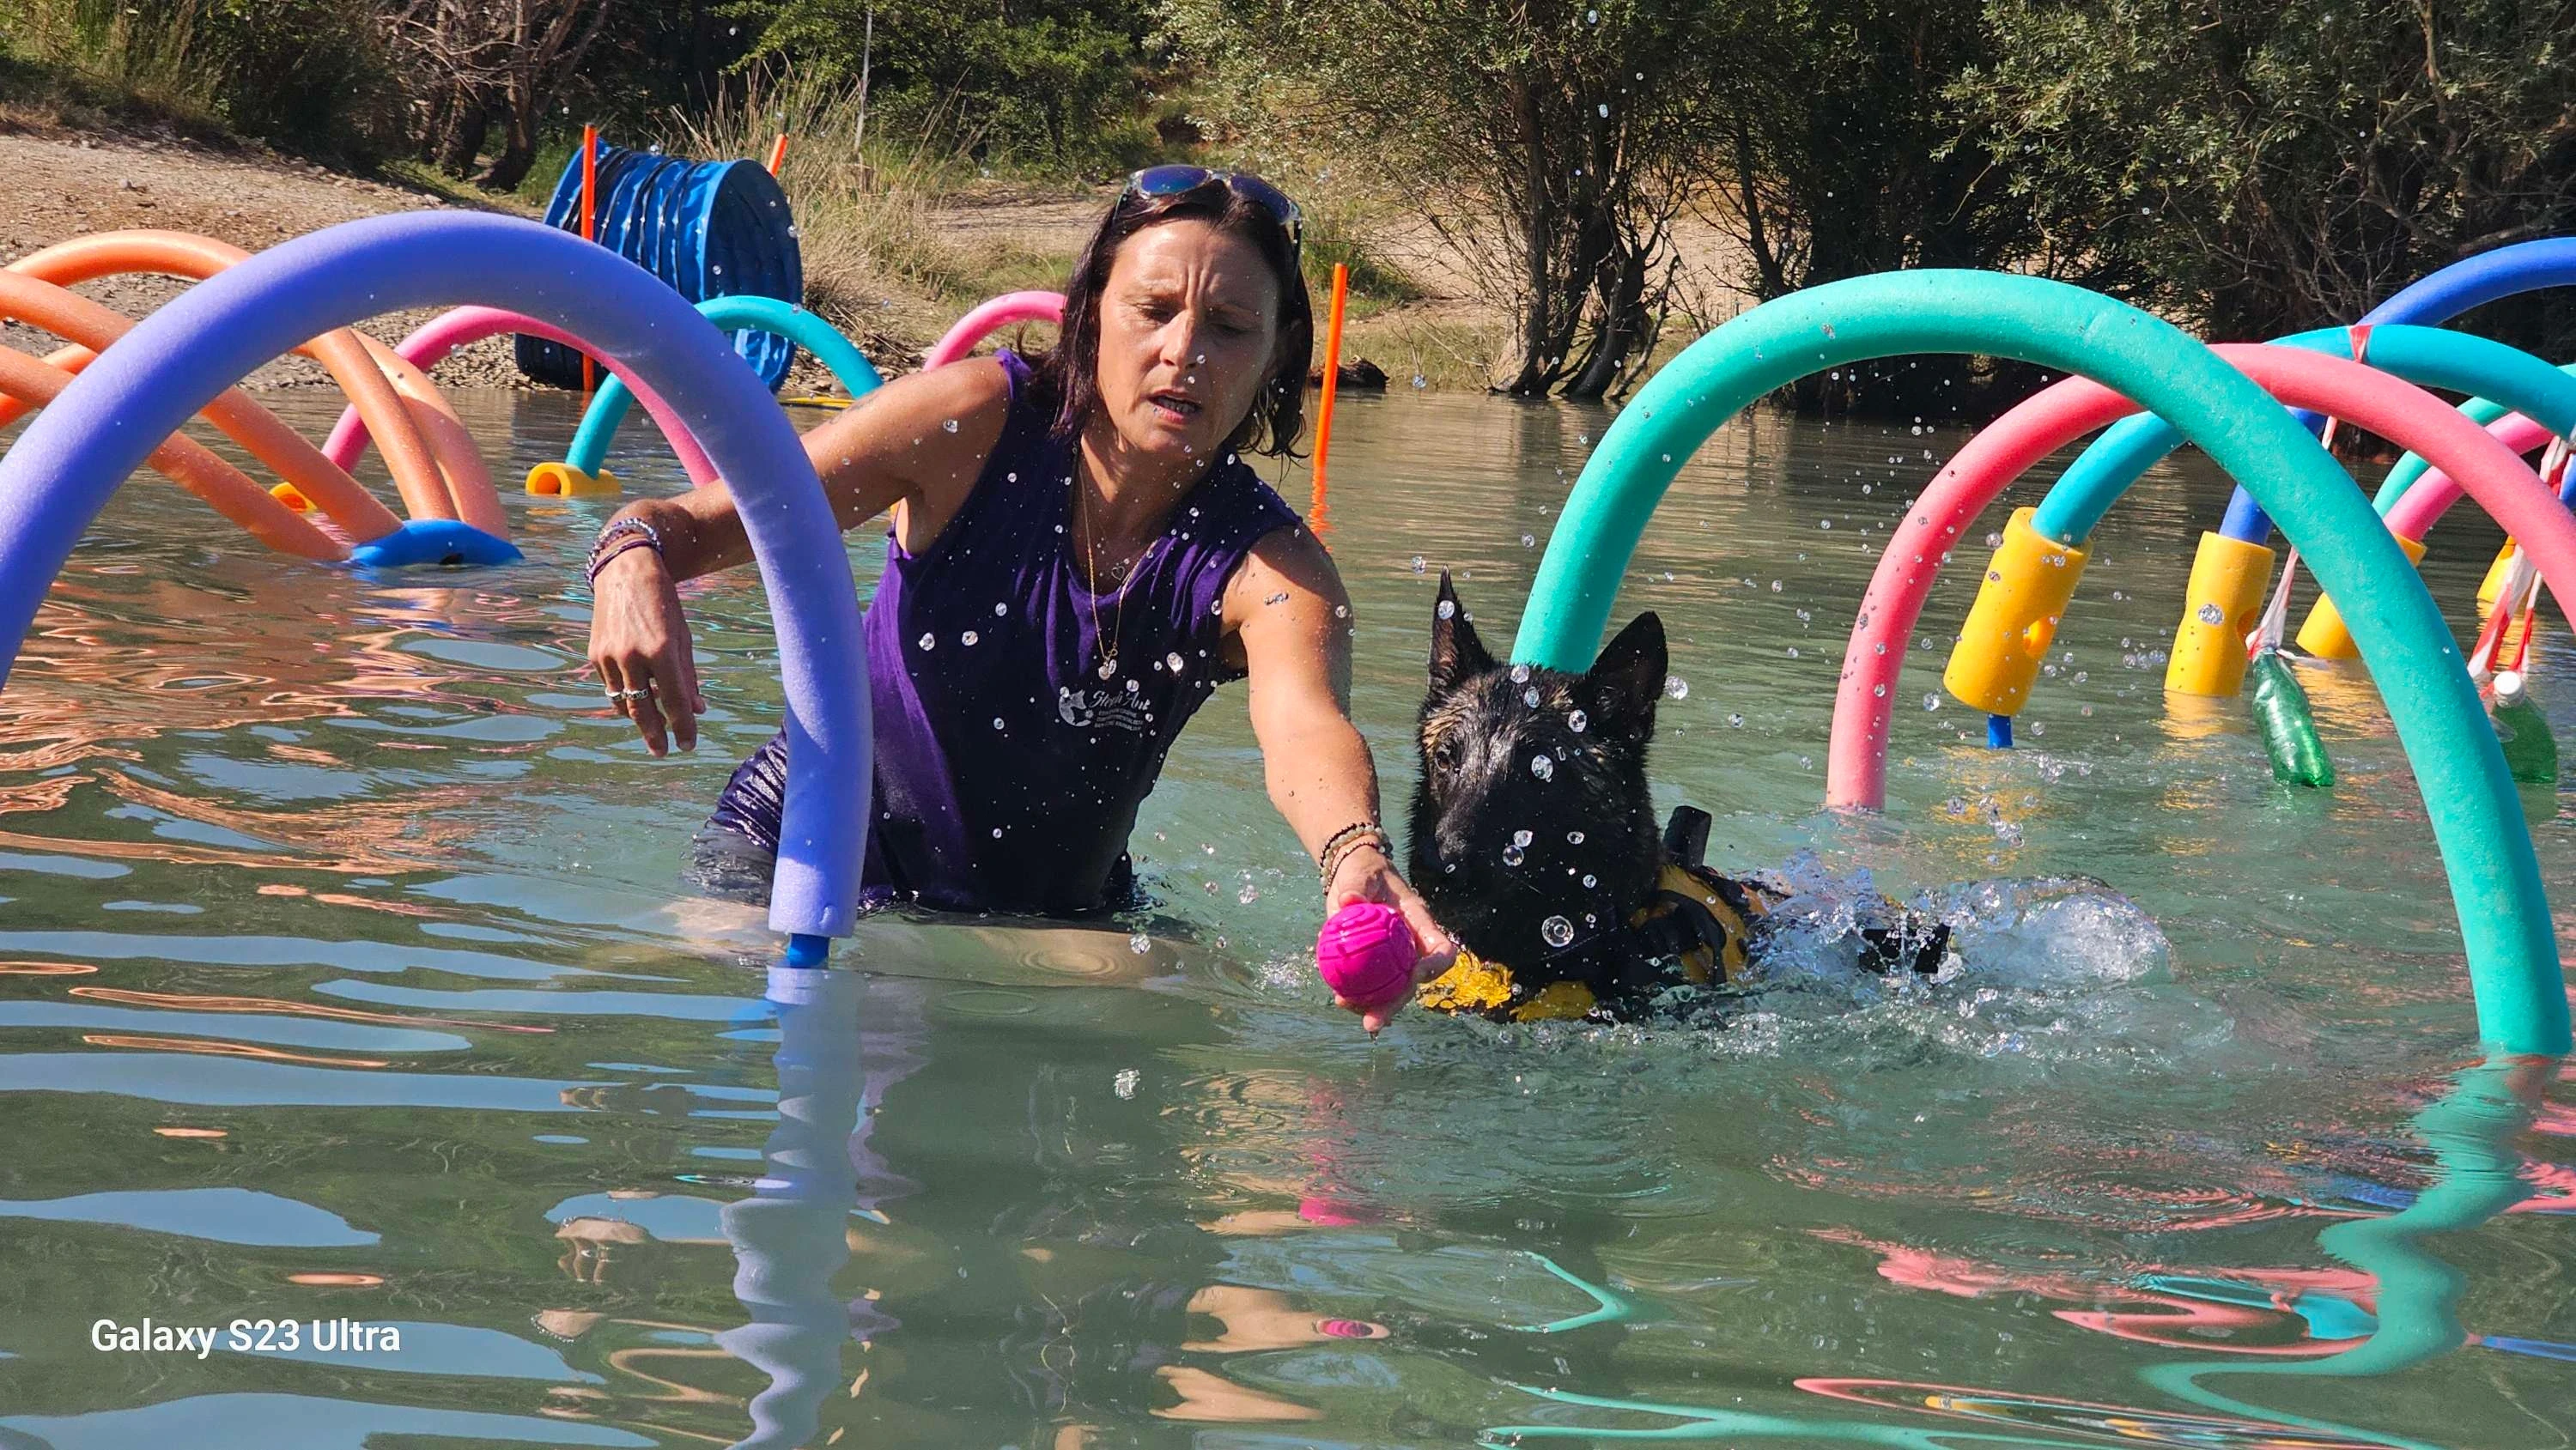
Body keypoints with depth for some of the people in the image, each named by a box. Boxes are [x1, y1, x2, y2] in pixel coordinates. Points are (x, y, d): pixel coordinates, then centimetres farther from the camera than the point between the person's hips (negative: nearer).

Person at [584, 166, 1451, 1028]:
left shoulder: (1268, 567, -18)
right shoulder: (978, 424, -18)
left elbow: (1305, 729, -41)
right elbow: (701, 522, -16)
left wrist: (1358, 860, -66)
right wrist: (634, 564, -42)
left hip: (1052, 913, 2)